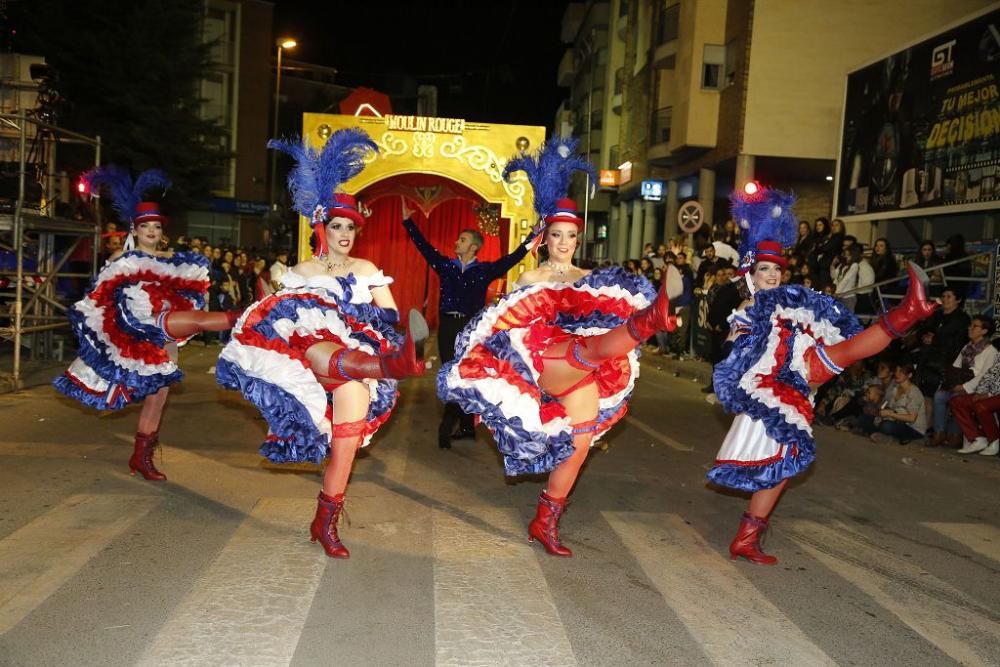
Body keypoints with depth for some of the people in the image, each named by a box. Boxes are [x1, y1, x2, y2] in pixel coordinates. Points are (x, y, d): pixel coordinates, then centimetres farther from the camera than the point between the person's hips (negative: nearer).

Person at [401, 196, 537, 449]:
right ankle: (466, 427, 10)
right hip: (447, 325, 3)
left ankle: (447, 426, 1)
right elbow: (424, 246, 11)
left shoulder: (484, 270, 3)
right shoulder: (445, 265, 9)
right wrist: (408, 222, 10)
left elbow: (511, 259, 2)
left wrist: (533, 236, -2)